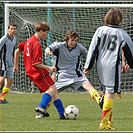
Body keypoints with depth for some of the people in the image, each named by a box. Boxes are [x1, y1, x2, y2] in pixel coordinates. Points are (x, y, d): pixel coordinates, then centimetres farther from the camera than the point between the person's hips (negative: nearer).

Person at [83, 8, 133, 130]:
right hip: (113, 65, -4)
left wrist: (88, 66, 5)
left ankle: (109, 120, 11)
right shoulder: (122, 33, 0)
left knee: (107, 91, 15)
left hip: (100, 66, 4)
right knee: (110, 93, -5)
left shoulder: (100, 30, 4)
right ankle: (104, 122, -10)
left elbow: (92, 49, 2)